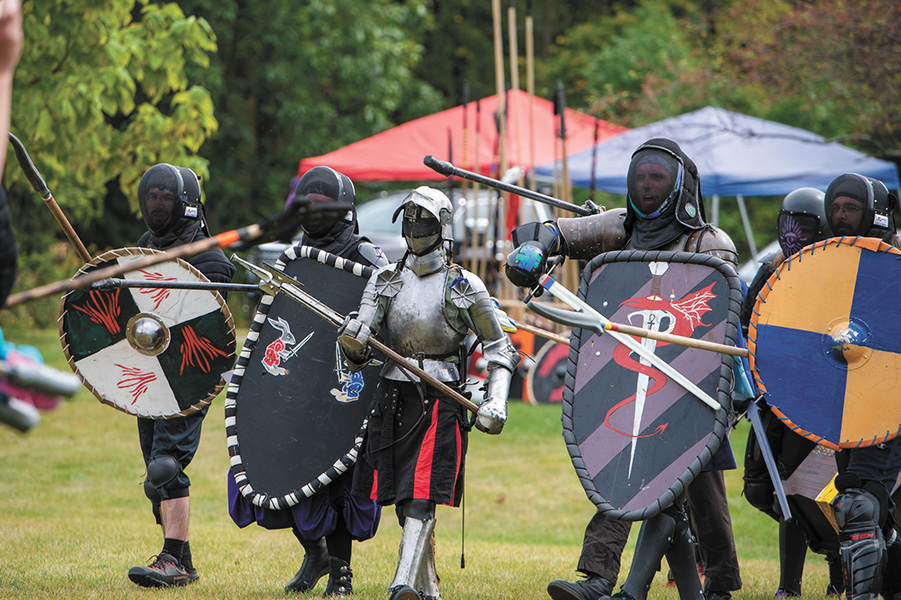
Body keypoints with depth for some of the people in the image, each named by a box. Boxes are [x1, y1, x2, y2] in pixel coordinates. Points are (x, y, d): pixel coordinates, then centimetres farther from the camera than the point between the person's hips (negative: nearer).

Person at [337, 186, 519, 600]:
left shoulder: (464, 287, 1)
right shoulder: (385, 281, 10)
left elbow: (500, 349, 6)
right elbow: (360, 348, 4)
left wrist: (495, 403, -7)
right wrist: (353, 342, -22)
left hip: (440, 400, -4)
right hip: (393, 396, 4)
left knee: (422, 495, -15)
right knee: (402, 500, 8)